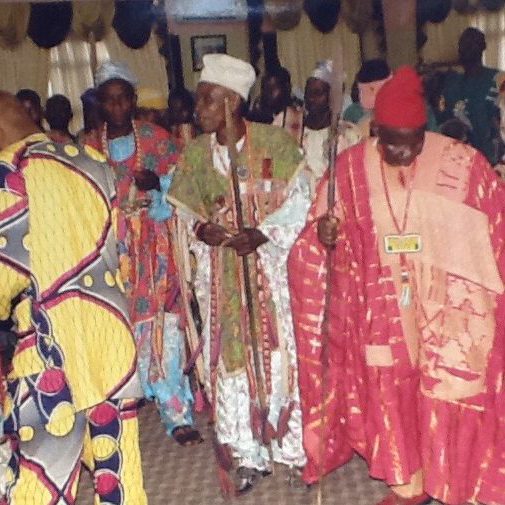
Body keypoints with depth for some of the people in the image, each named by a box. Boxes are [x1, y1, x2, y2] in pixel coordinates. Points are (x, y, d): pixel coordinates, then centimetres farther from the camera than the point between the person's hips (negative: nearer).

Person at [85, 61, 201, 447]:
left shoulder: (158, 139, 4)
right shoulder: (89, 148, 7)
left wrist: (157, 183, -17)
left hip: (156, 247, -1)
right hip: (113, 250, 1)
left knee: (165, 326, -2)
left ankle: (177, 414, 7)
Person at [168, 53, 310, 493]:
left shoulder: (275, 141, -6)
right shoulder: (195, 153, 5)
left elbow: (299, 200, -6)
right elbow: (183, 208, 11)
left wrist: (262, 234, -19)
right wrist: (200, 229, -11)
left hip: (270, 264, -3)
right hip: (219, 271, 3)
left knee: (279, 351, 2)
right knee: (229, 355, 6)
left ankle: (293, 446, 22)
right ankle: (247, 454, 21)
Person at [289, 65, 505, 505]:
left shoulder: (464, 164, -9)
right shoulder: (351, 167, -4)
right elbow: (318, 240, 0)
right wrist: (325, 235, -22)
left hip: (449, 309, -1)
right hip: (384, 310, 2)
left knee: (452, 398, 6)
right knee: (393, 395, 12)